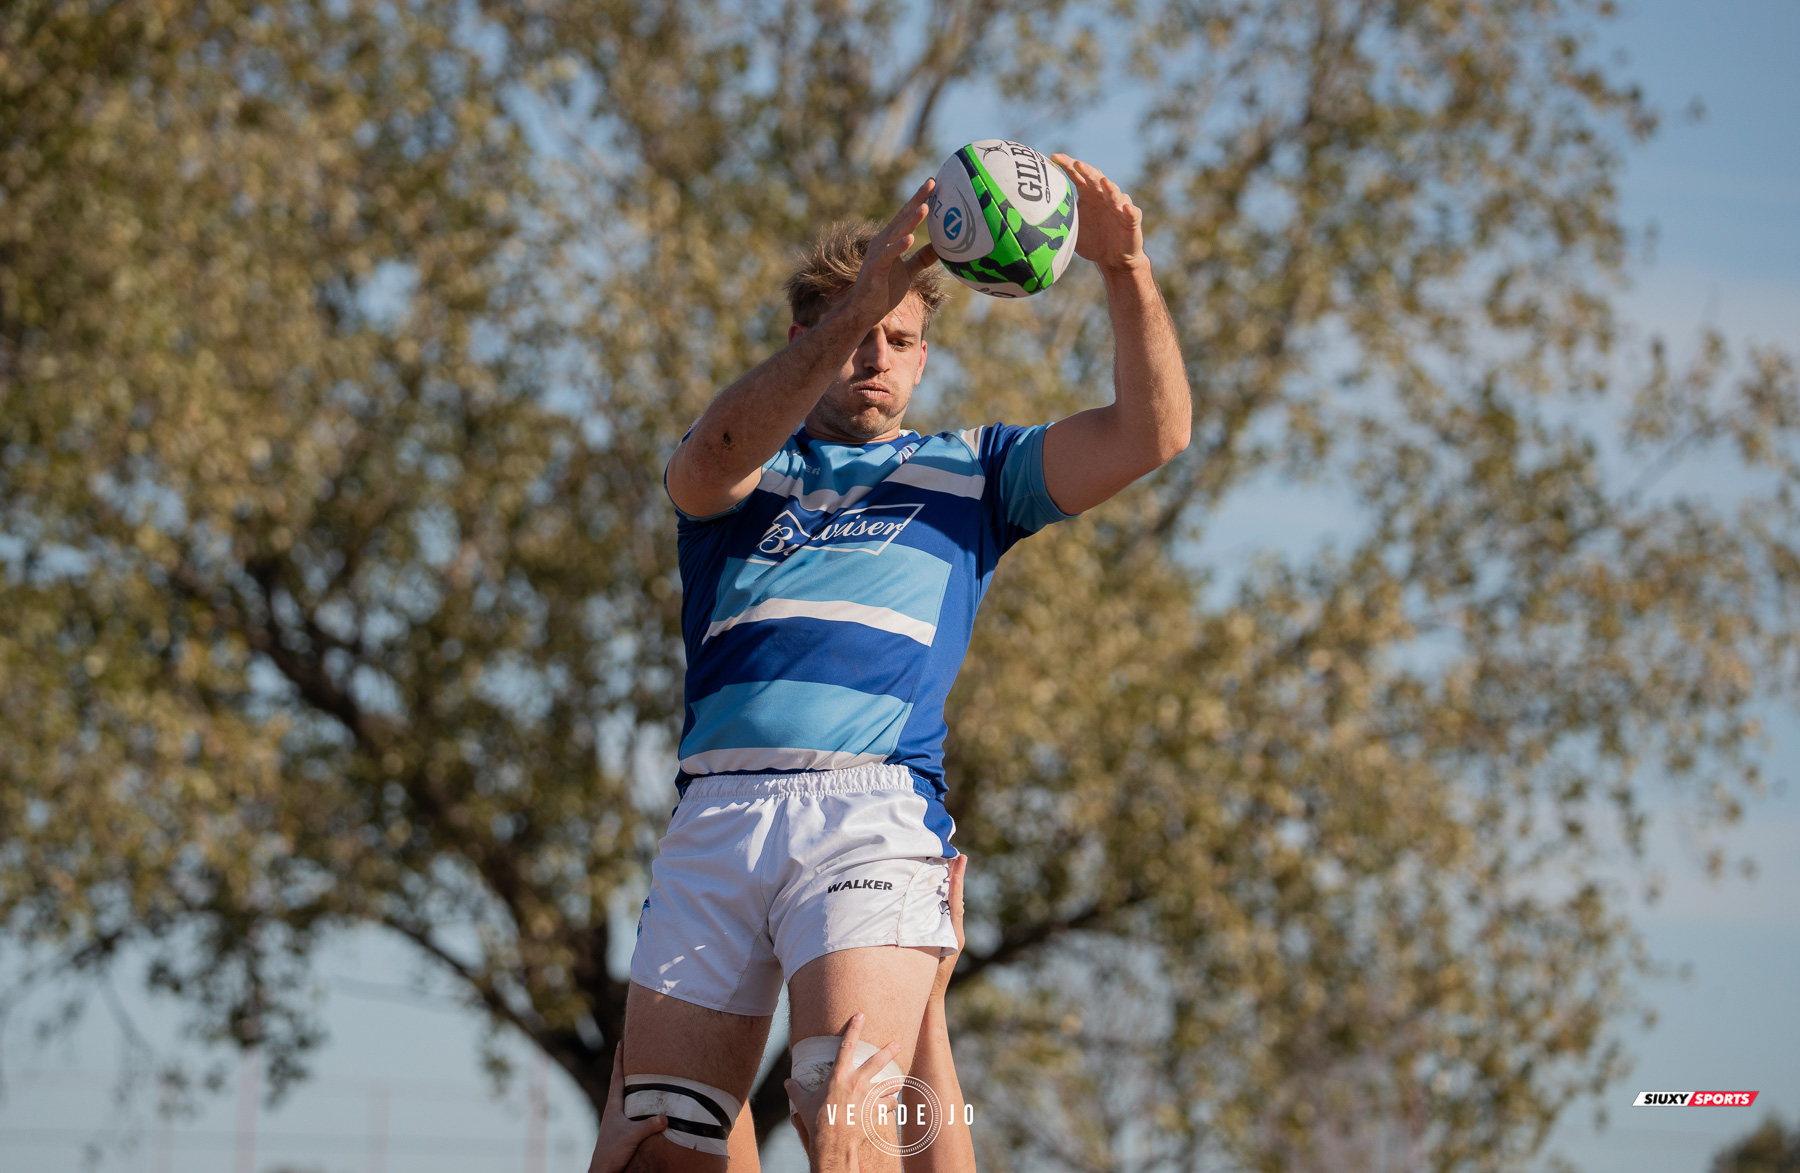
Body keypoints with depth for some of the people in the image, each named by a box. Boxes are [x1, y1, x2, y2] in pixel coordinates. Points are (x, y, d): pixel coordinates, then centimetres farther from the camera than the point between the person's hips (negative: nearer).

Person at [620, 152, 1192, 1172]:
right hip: (715, 814, 2)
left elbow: (1150, 434, 12)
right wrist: (857, 302, -16)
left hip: (873, 814, -1)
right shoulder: (744, 471, 22)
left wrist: (1127, 271, -5)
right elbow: (711, 464, -4)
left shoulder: (967, 471, 24)